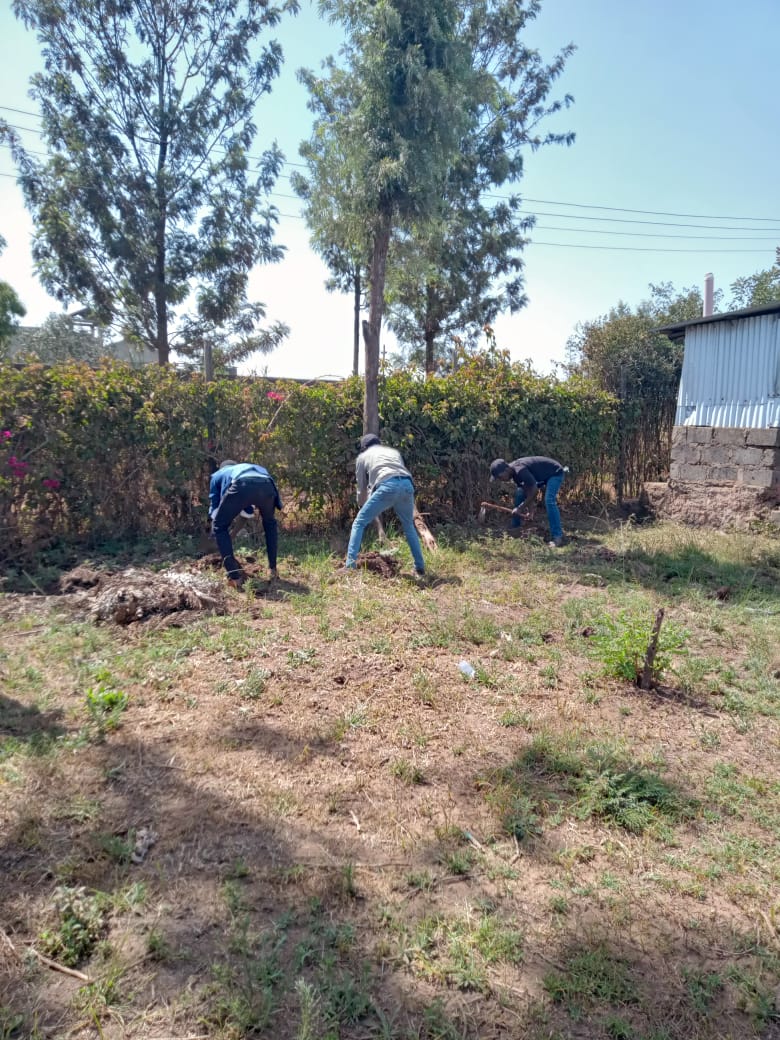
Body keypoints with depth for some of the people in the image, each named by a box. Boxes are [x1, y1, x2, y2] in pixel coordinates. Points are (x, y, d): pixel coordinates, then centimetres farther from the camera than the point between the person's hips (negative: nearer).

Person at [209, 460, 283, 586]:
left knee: (219, 527, 19)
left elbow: (214, 506, 44)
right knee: (270, 523, 35)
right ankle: (273, 568, 32)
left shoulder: (218, 475, 42)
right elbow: (249, 511, 52)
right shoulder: (252, 468, 49)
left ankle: (234, 576, 9)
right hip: (267, 486, 3)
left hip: (241, 485, -3)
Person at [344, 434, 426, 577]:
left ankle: (350, 566, -1)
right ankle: (420, 568, 26)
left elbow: (362, 488, 29)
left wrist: (362, 506, 45)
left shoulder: (363, 456, 28)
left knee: (359, 523, 9)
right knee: (409, 527, 26)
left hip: (387, 486, -4)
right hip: (407, 485, 4)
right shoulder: (394, 451, 37)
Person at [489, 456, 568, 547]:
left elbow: (533, 491, -32)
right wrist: (531, 509, -13)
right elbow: (527, 490, -5)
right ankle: (515, 526, 19)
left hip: (555, 473, -10)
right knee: (519, 494, 7)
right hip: (542, 475, 10)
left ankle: (558, 537, -26)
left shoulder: (520, 471, -35)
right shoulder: (514, 472, -7)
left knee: (549, 501, -28)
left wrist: (520, 508, -24)